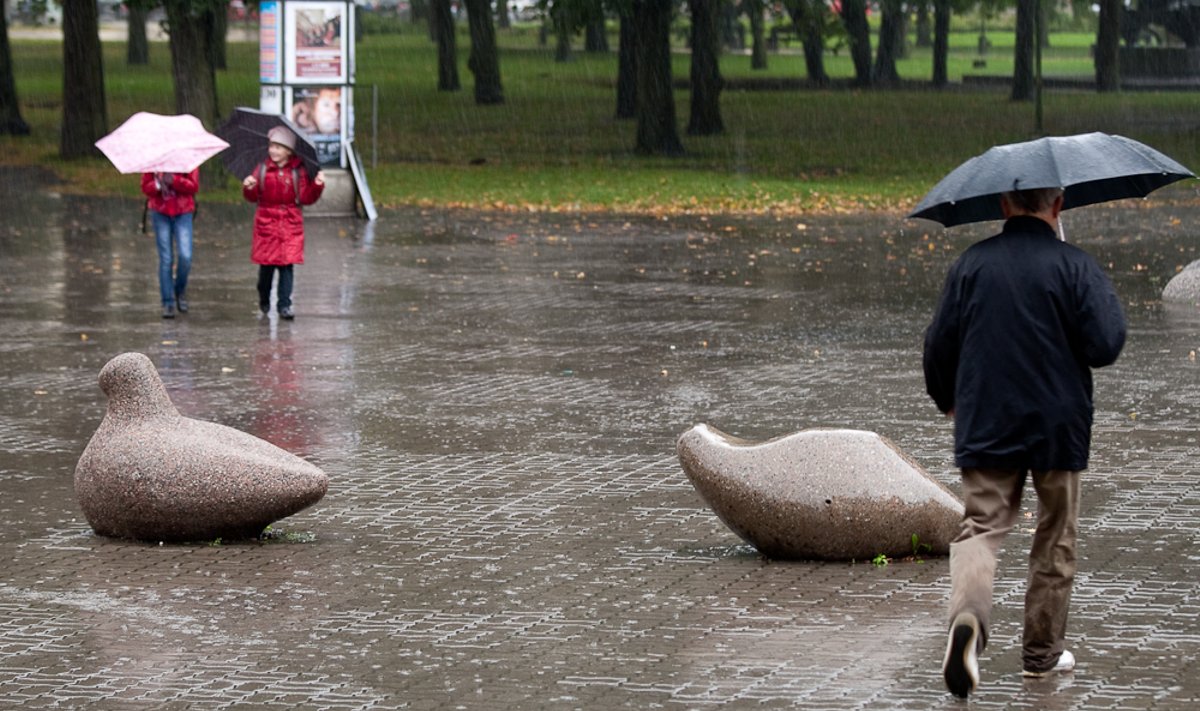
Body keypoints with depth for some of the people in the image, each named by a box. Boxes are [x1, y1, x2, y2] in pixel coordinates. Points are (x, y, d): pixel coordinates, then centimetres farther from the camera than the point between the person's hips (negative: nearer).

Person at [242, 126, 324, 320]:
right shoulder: (262, 169, 4)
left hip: (290, 222, -1)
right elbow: (253, 197, 3)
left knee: (286, 264, -6)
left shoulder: (298, 171, 1)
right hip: (267, 222, 1)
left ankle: (284, 305, -3)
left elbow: (306, 198, -1)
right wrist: (249, 188, -18)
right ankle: (264, 300, 26)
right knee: (266, 264, 4)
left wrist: (317, 185, -16)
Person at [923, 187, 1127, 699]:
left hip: (986, 426, 1)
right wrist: (1110, 304, 7)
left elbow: (939, 345, 3)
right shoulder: (1075, 267, -9)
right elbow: (1105, 347, -14)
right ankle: (1042, 651, 23)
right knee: (1055, 541, 15)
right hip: (1058, 427, -1)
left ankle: (967, 614, -32)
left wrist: (948, 400, 20)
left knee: (981, 527, -2)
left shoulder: (971, 264, 0)